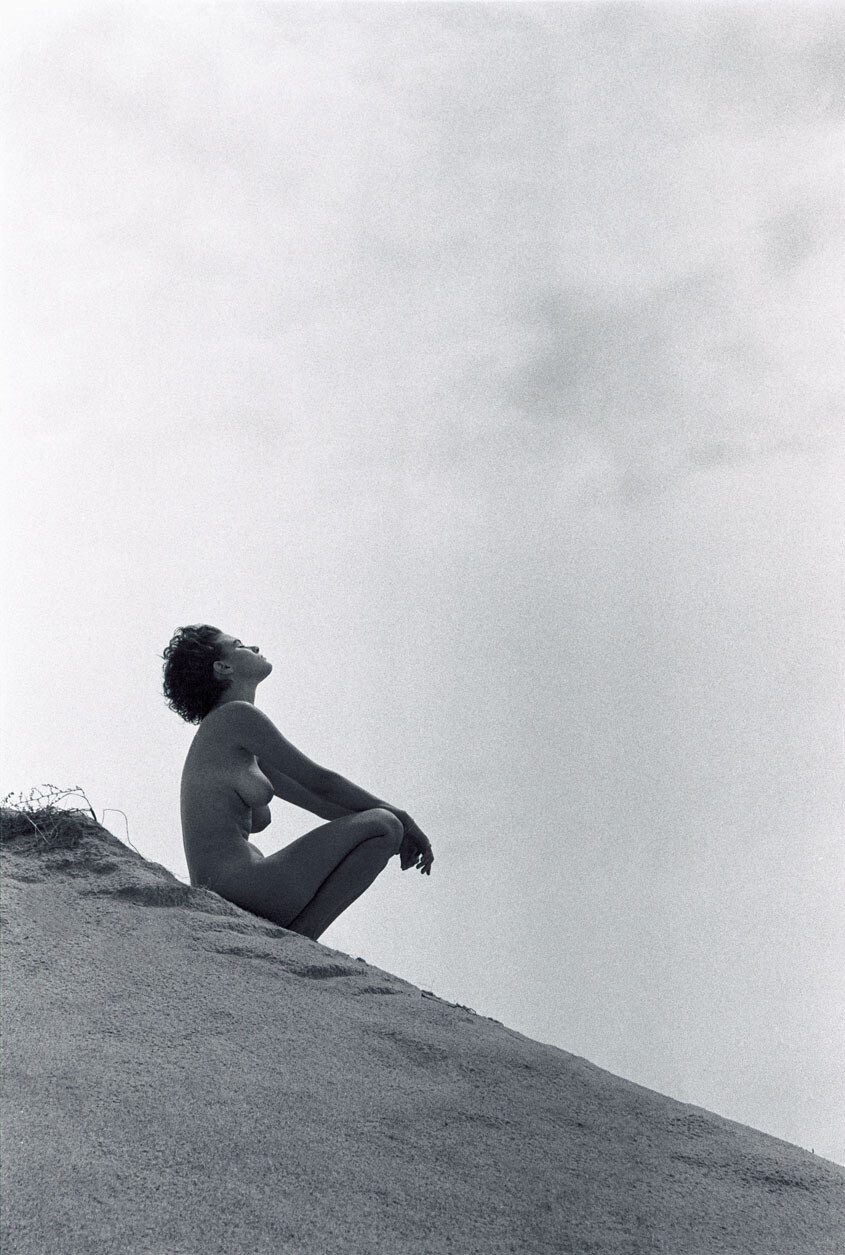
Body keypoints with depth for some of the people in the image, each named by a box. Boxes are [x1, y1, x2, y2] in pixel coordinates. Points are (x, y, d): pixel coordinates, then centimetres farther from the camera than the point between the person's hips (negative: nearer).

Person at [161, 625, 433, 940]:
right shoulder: (237, 715, -5)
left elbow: (313, 798, 22)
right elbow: (319, 780, -3)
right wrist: (402, 819, 5)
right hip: (242, 885, -10)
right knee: (385, 825, -9)